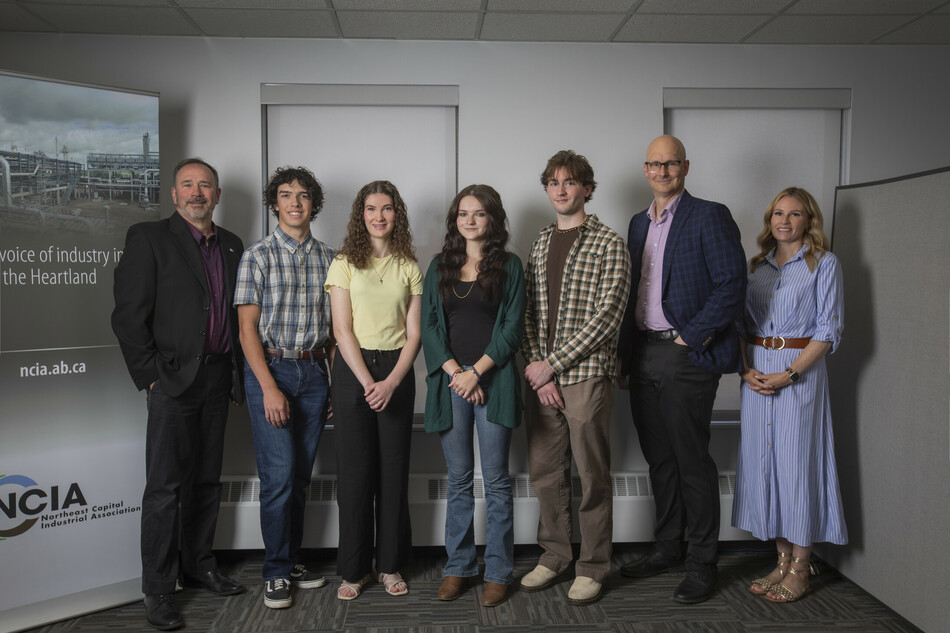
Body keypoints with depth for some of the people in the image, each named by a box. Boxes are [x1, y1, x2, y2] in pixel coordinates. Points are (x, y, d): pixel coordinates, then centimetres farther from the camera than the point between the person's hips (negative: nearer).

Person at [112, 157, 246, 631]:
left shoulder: (232, 246, 14)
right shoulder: (148, 238, -3)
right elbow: (129, 316, -8)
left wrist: (238, 373, 7)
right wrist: (150, 376, -11)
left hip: (217, 378, 5)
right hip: (173, 379, -5)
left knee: (207, 480, 14)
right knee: (165, 488, -1)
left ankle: (198, 565, 29)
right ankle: (158, 589, 10)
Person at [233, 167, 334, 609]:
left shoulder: (327, 258, 9)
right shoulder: (257, 256, -2)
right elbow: (247, 328, -6)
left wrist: (337, 378, 6)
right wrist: (269, 388, -13)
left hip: (314, 371, 4)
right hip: (269, 369, -3)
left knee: (301, 473, 10)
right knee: (279, 474, -5)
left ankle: (293, 559, 24)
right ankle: (276, 572, 9)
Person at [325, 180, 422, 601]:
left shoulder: (409, 267, 8)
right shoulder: (344, 264, 2)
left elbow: (414, 334, 3)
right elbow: (343, 330, -4)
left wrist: (391, 382, -10)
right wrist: (368, 382, -12)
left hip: (396, 370, 2)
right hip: (352, 369, -2)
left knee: (394, 469, 5)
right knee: (355, 470, 0)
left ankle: (391, 565, 18)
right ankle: (354, 569, 13)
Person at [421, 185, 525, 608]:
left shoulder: (509, 266, 5)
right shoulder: (439, 266, 12)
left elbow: (512, 327, -2)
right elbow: (429, 326, 6)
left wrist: (476, 371, -11)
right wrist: (454, 372, -7)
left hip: (493, 379, -2)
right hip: (450, 381, 3)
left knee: (496, 479, 1)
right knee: (458, 479, 9)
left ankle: (498, 572, 11)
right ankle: (458, 567, 20)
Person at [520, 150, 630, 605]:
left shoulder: (608, 244, -4)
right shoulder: (540, 243, 14)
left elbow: (606, 316, -12)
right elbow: (529, 312, 10)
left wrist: (551, 364, -13)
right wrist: (535, 369, -4)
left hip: (586, 376, -5)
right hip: (541, 378, 5)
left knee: (592, 477, 4)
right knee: (545, 473, 12)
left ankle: (592, 568, 19)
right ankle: (554, 556, 29)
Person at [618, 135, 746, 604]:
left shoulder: (709, 217, -5)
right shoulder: (639, 223, 16)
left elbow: (732, 284, -13)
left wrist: (691, 337, -14)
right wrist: (625, 352, 12)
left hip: (685, 357, -7)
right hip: (643, 355, 7)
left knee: (691, 460, -1)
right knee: (659, 459, 14)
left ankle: (702, 564, 12)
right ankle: (668, 548, 28)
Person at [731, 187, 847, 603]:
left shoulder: (823, 264, 0)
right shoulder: (757, 266, 14)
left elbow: (828, 330, -7)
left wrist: (788, 374, -15)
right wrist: (746, 369, -3)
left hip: (800, 372, -5)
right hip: (757, 375, 5)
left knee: (797, 462, -2)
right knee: (763, 460, 6)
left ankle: (800, 570, 9)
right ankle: (782, 560, 18)